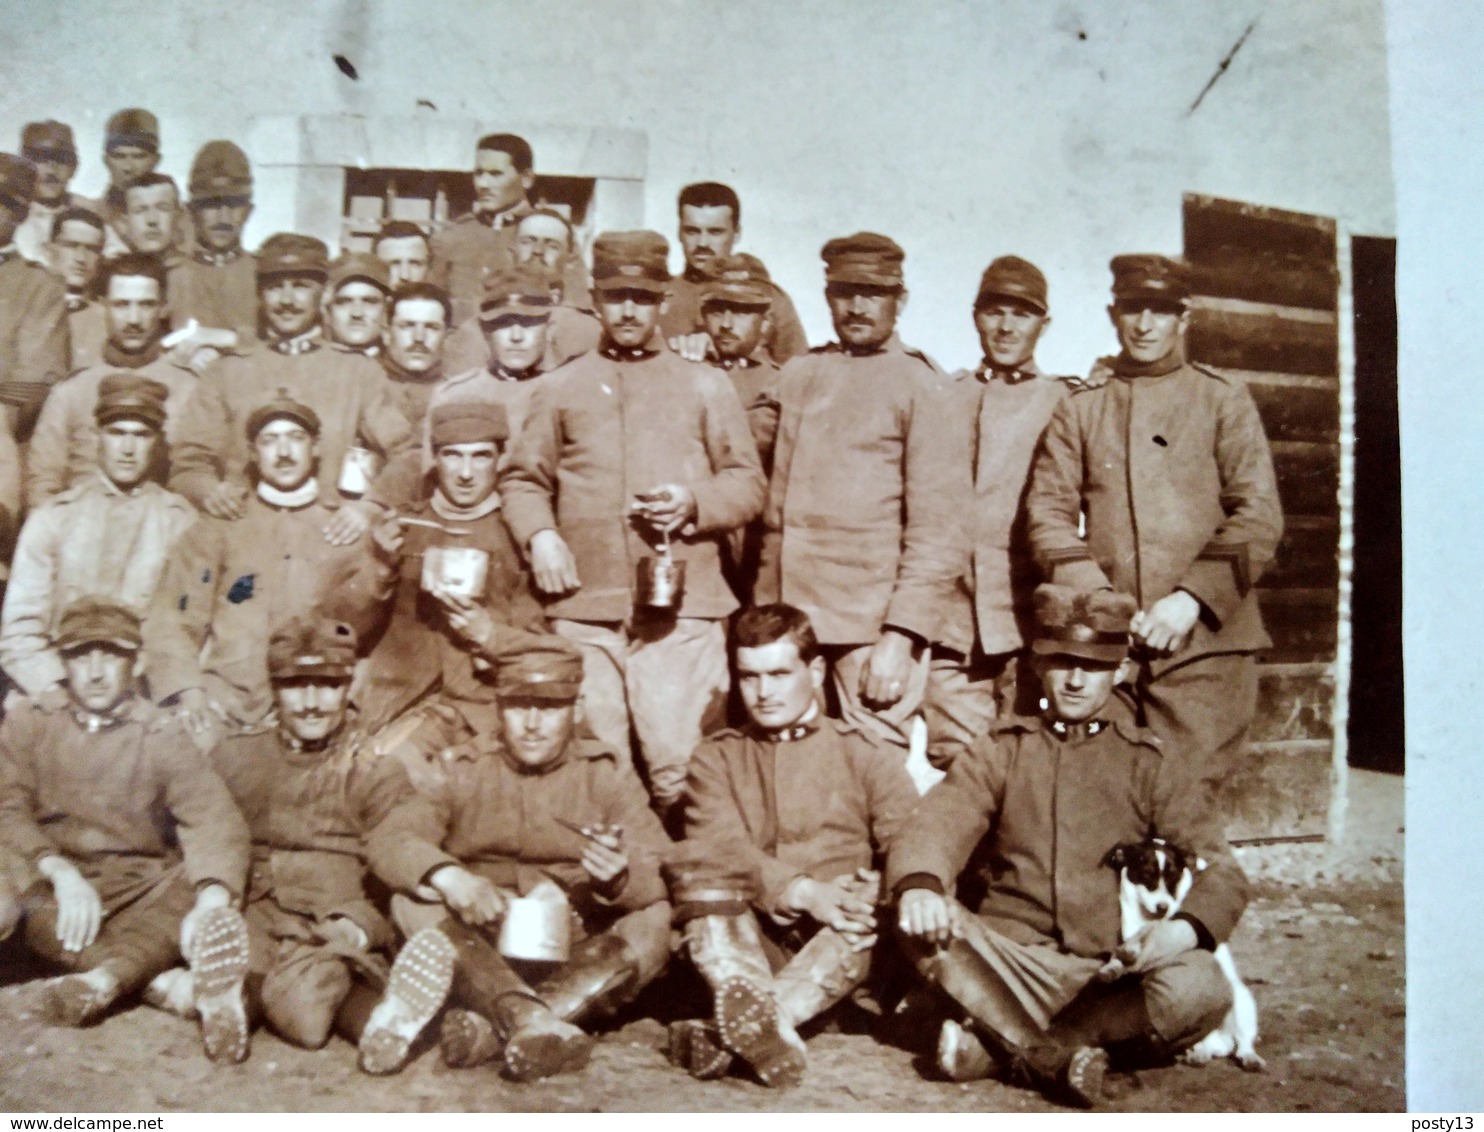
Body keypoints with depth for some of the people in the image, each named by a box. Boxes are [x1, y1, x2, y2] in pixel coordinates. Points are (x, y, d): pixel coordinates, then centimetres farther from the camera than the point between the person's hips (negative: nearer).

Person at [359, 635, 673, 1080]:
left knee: (655, 922, -26)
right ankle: (534, 1023, -42)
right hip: (478, 956, 0)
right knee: (412, 902, -23)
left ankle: (485, 1029, -37)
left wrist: (619, 879, -30)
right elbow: (387, 840, -7)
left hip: (582, 965, 0)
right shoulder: (467, 771, 8)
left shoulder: (609, 776, 6)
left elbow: (666, 878, -6)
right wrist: (447, 877, -28)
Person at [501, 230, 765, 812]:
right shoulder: (560, 388, 16)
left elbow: (749, 484, 11)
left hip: (681, 606, -1)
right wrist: (539, 535, -5)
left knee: (679, 763, -5)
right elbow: (522, 479, 15)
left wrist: (695, 503, -9)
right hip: (584, 607, 1)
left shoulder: (705, 387, 14)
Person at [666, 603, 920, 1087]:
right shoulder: (717, 757, 13)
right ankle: (770, 1026, -47)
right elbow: (718, 844, -7)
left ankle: (729, 1033, -44)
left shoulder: (867, 756, 13)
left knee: (880, 899, -30)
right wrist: (804, 892, -23)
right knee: (695, 868, -24)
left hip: (841, 947, 0)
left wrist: (875, 891, -26)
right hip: (746, 941, 1)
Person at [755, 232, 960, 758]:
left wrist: (901, 636, -14)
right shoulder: (798, 376, 14)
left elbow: (936, 531, -6)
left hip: (873, 629, -4)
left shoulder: (919, 386, -1)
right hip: (790, 625, 5)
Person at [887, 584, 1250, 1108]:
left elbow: (1222, 871, 3)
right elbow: (938, 824, -5)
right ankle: (1053, 1058, -27)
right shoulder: (1003, 749, 10)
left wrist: (1186, 927, -22)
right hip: (1015, 966, 0)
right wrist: (918, 884, -30)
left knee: (1200, 987, -31)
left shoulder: (1151, 762, 9)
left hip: (1117, 974, 1)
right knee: (921, 923, -27)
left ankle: (994, 1044, -23)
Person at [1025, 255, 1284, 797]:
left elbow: (1260, 518, 2)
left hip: (1203, 640, -1)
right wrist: (1097, 601, -10)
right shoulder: (1079, 409, 15)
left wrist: (1191, 599, -11)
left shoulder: (1223, 400, 11)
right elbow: (1048, 512, 6)